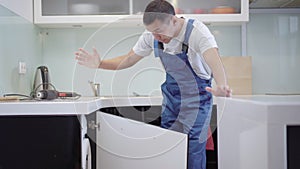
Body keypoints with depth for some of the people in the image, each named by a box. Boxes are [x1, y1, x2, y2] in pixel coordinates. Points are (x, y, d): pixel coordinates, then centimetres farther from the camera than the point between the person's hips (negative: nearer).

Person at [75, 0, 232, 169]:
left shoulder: (197, 31, -23)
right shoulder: (152, 35, -7)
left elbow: (214, 60, -40)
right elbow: (129, 60, 3)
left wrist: (221, 86, -60)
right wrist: (99, 64, -10)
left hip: (197, 96, -5)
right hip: (171, 96, 5)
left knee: (193, 152, -7)